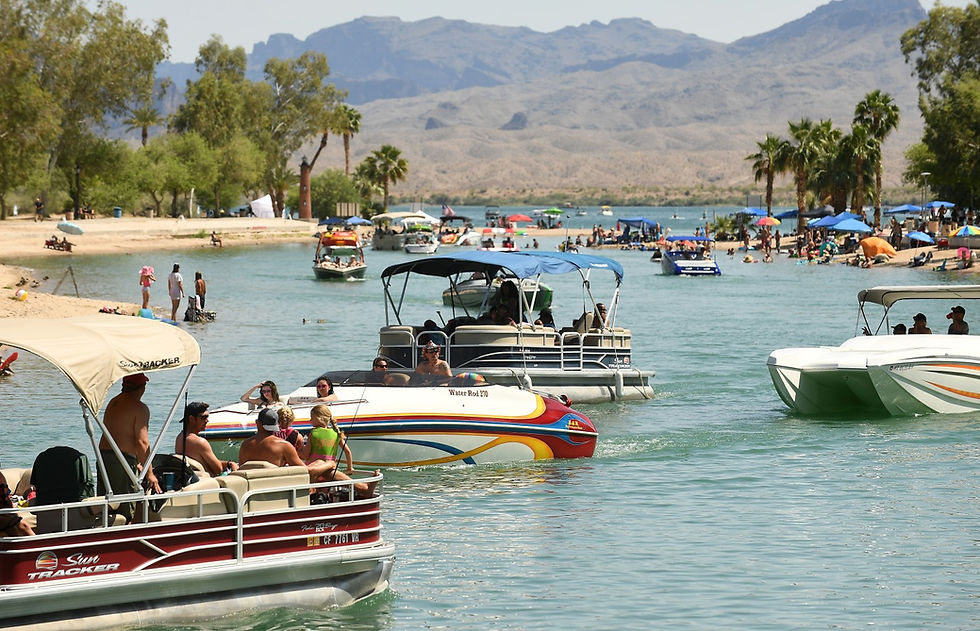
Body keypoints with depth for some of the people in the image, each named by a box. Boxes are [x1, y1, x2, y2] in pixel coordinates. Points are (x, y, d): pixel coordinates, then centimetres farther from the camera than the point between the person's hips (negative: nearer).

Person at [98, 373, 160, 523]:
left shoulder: (113, 403, 17)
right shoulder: (140, 408, -8)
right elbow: (142, 442, -14)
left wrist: (136, 464, 29)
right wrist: (149, 473, -11)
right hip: (124, 461, -8)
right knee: (126, 514, -4)